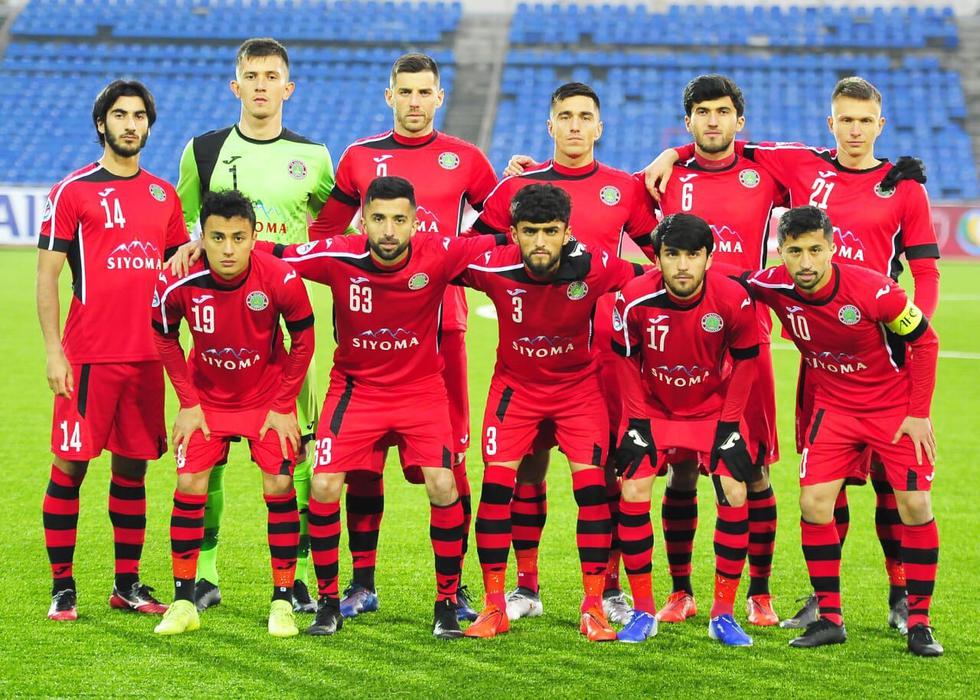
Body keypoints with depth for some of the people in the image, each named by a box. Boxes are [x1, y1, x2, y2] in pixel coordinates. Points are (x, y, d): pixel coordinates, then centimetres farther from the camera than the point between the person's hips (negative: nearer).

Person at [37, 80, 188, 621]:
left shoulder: (163, 196, 12)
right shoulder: (73, 191, -1)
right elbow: (46, 276, -3)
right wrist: (53, 350, -10)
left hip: (146, 354, 4)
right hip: (87, 355, -4)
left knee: (133, 467, 9)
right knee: (69, 467, -3)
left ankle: (127, 585, 17)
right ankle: (63, 587, 5)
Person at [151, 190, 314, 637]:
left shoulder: (281, 279, -26)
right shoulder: (177, 284, -23)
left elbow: (302, 337, -8)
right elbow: (165, 338, -2)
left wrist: (283, 405, -8)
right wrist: (188, 403, -5)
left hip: (267, 396, -1)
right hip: (207, 397, 1)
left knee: (280, 486, -9)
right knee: (190, 487, -6)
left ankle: (282, 603, 3)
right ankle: (183, 603, 5)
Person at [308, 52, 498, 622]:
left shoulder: (465, 159, 7)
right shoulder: (360, 157, 10)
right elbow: (326, 231, 18)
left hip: (441, 321, -1)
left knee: (449, 456, -2)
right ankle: (363, 583, 10)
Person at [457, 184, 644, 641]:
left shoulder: (594, 267, -24)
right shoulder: (494, 268, -22)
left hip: (579, 386, -1)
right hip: (515, 386, 1)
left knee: (591, 486, -11)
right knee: (496, 485, -9)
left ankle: (593, 607, 0)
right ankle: (494, 607, 3)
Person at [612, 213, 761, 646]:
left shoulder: (733, 301, -23)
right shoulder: (634, 299, -23)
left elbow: (744, 360, -6)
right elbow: (626, 359, -6)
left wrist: (730, 422, -8)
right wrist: (637, 419, -8)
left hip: (714, 410, 0)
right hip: (653, 410, 0)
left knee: (735, 497, -12)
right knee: (633, 494, -13)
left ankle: (723, 614, 1)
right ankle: (643, 611, 0)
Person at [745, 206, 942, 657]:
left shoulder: (871, 289, -27)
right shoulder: (773, 287, -18)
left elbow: (925, 341, -13)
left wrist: (919, 413, -12)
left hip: (896, 406, -3)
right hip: (834, 406, 3)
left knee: (915, 506, -10)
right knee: (813, 502, -9)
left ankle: (919, 623, 3)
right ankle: (829, 618, 3)